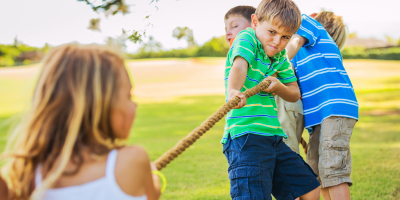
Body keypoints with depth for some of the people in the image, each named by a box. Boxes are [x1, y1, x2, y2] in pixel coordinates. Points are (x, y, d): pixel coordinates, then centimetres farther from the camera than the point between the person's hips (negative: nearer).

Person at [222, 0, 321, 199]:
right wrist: (234, 91, -48)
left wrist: (278, 86, -5)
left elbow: (295, 94, 18)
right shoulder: (246, 38, -5)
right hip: (246, 136, -8)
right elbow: (239, 67, -27)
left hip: (273, 138, 8)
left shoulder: (280, 57, 15)